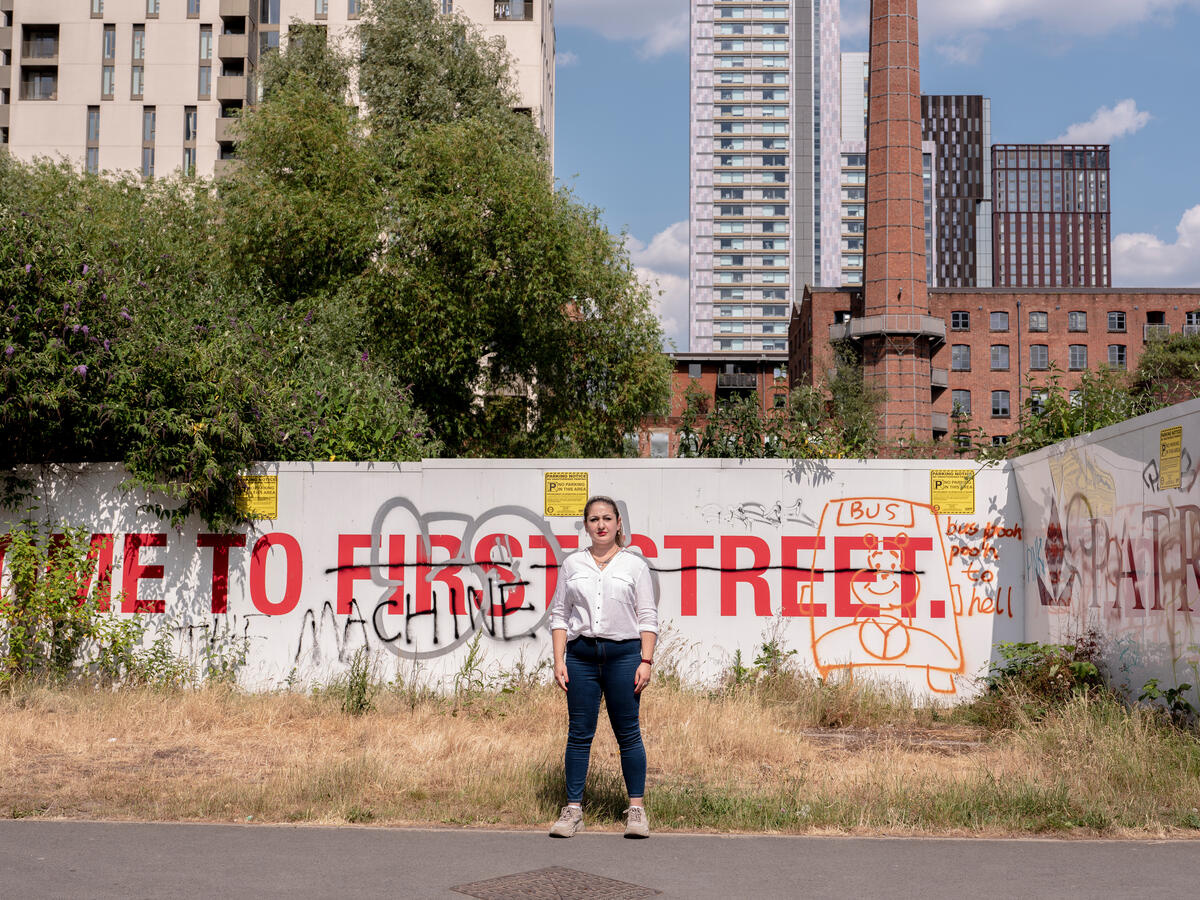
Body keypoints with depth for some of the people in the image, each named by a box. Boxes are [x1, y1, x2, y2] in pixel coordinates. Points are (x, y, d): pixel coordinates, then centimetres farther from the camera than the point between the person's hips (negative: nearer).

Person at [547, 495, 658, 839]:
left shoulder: (634, 564, 4)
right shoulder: (572, 564, 8)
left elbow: (648, 617, 3)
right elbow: (559, 614, 8)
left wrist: (646, 661, -6)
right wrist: (559, 661, -1)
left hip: (623, 654, -1)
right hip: (581, 655, 1)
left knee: (628, 733, 2)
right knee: (579, 733, 3)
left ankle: (636, 809, 10)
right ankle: (573, 809, 9)